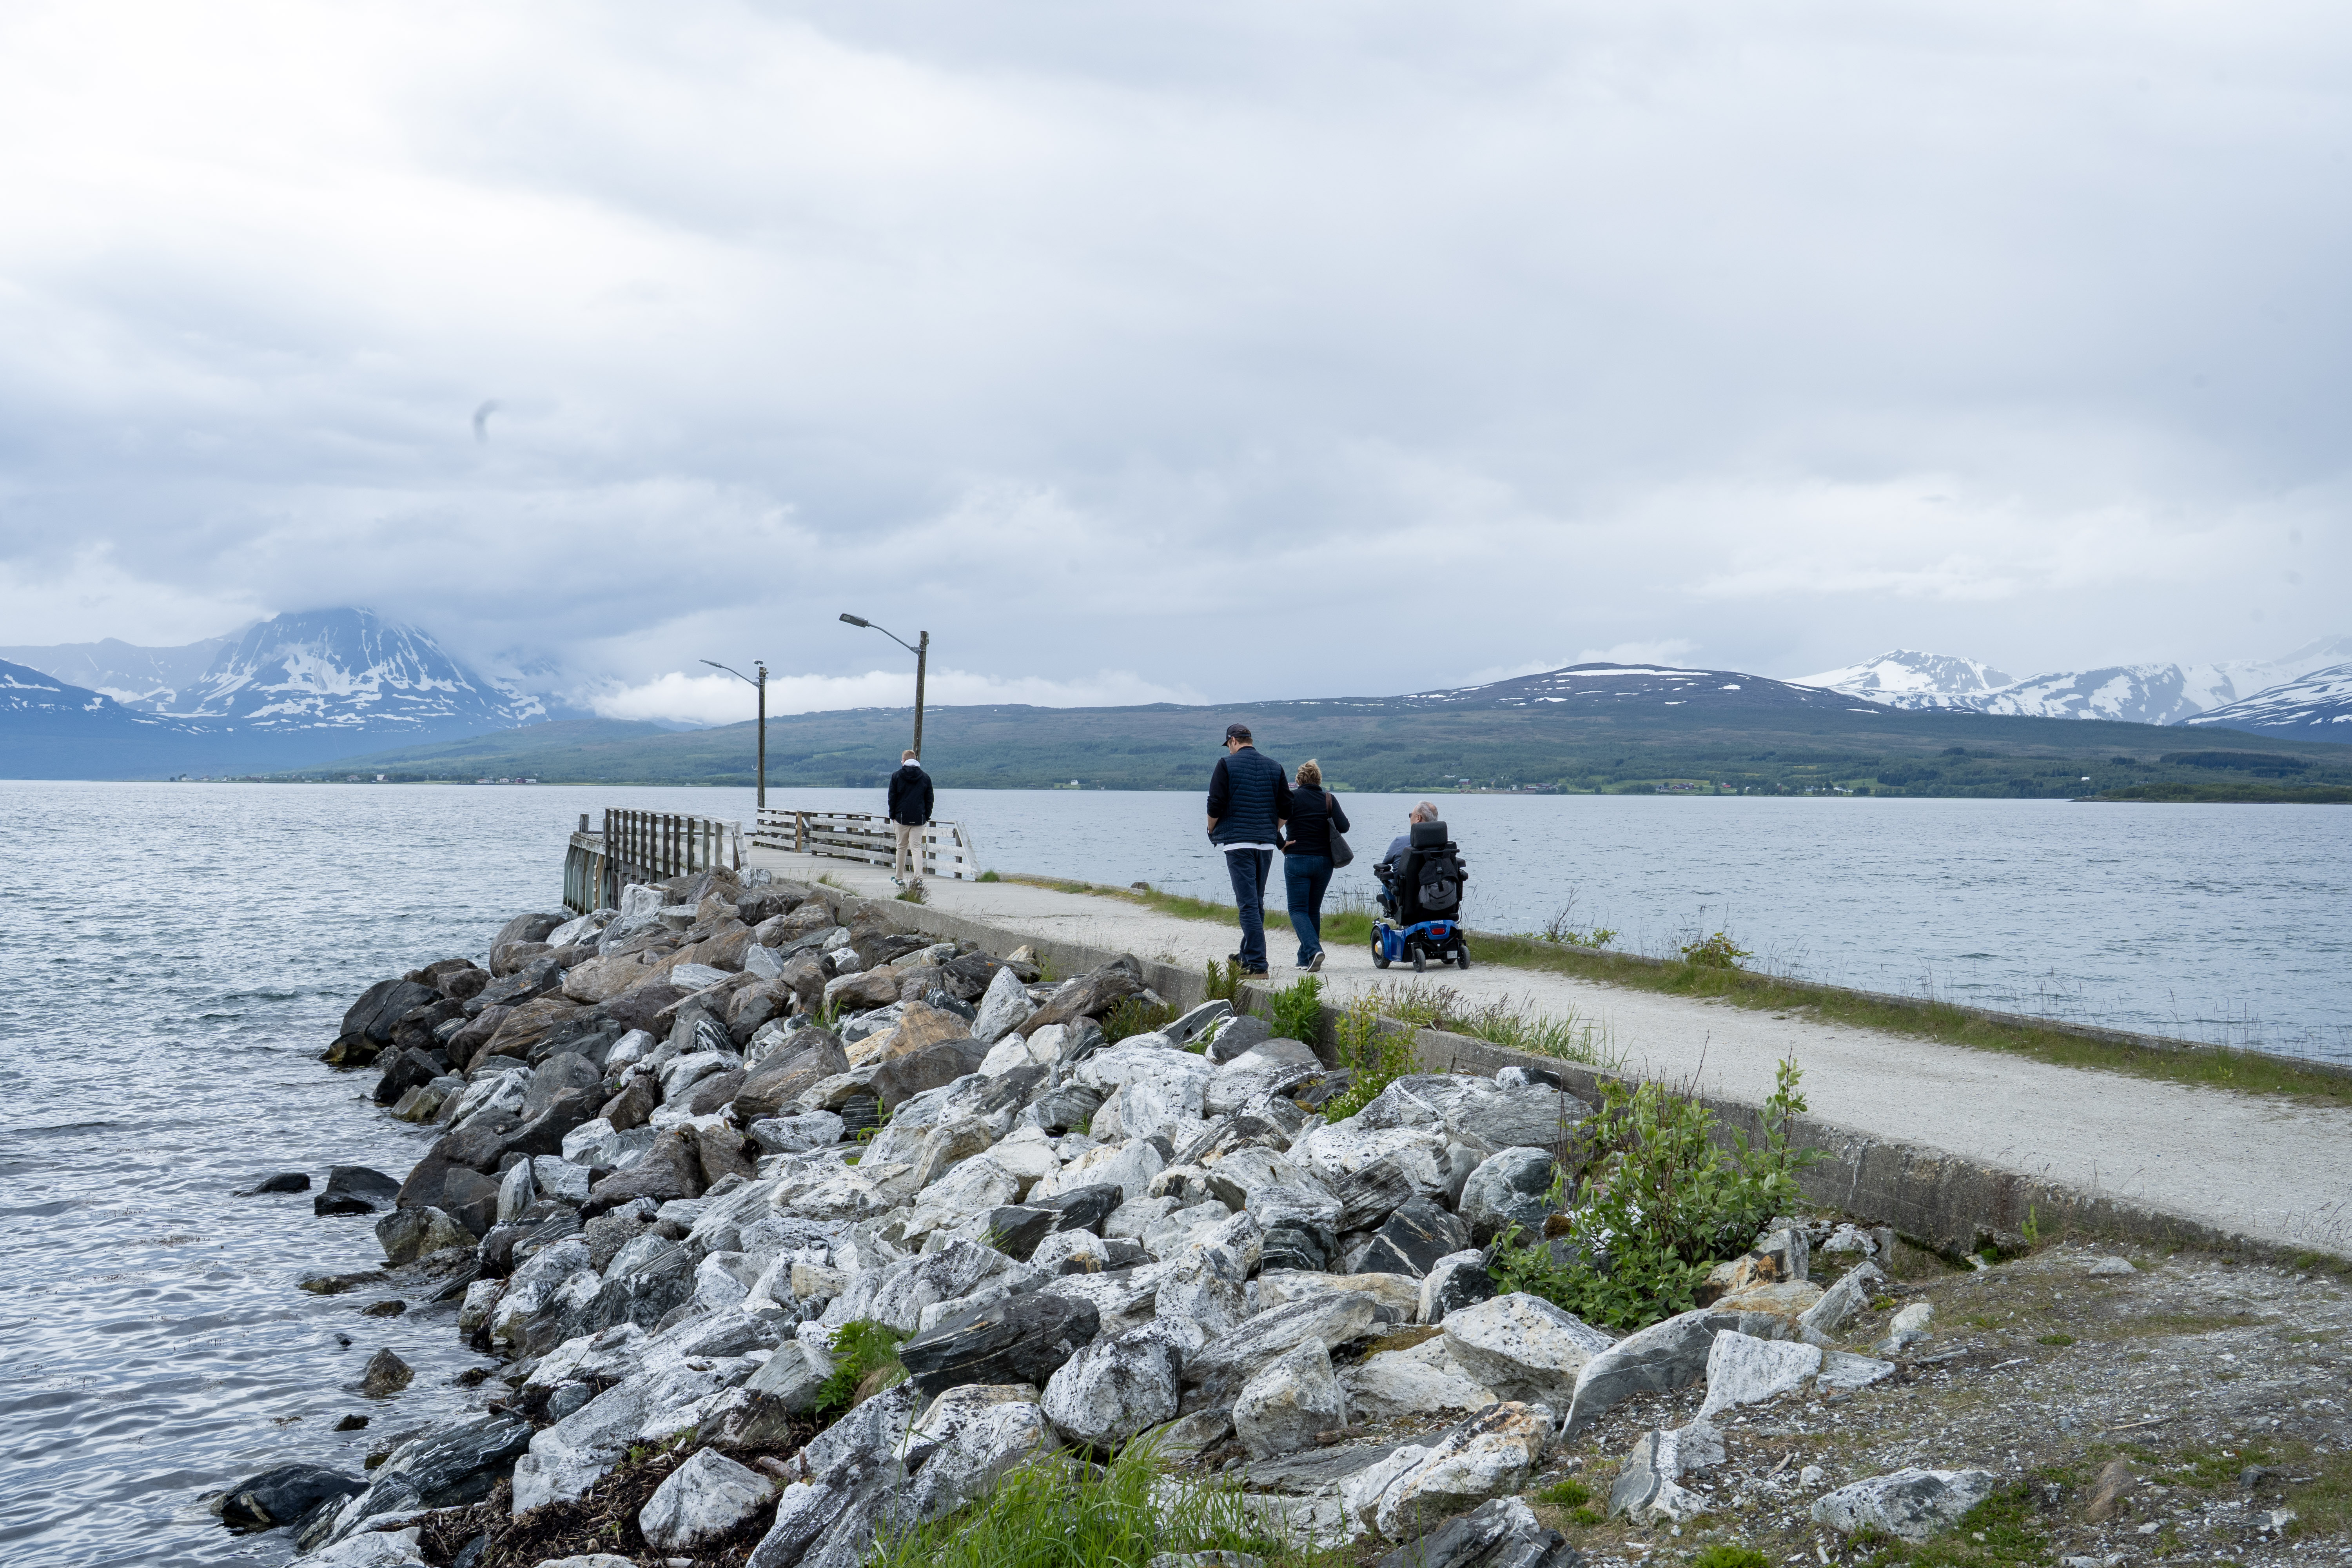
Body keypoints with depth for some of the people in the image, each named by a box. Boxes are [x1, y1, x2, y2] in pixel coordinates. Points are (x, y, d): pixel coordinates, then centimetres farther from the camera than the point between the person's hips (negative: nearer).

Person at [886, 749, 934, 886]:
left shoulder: (896, 776, -1)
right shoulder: (925, 777, 6)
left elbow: (892, 798, 0)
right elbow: (930, 799, 8)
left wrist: (892, 816, 7)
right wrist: (927, 817, 13)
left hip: (901, 818, -1)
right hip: (919, 819, 1)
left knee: (902, 848, 10)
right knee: (917, 848, -2)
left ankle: (899, 878, 18)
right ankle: (918, 878, -19)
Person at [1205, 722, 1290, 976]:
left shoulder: (1227, 764, -4)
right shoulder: (1274, 767, 10)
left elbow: (1215, 805, -9)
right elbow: (1286, 809, 9)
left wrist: (1212, 831, 9)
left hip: (1237, 842, -5)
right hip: (1266, 844, 5)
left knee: (1248, 902, -8)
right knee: (1257, 902, 17)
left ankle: (1257, 963, -14)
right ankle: (1247, 955, 29)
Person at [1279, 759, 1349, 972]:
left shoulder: (1292, 797, -5)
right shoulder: (1329, 799, 1)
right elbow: (1343, 827, -8)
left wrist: (1281, 844, -5)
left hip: (1297, 860, -3)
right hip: (1324, 861, 3)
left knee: (1298, 910, 0)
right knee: (1314, 910, 16)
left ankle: (1313, 950, -23)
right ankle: (1305, 959, 17)